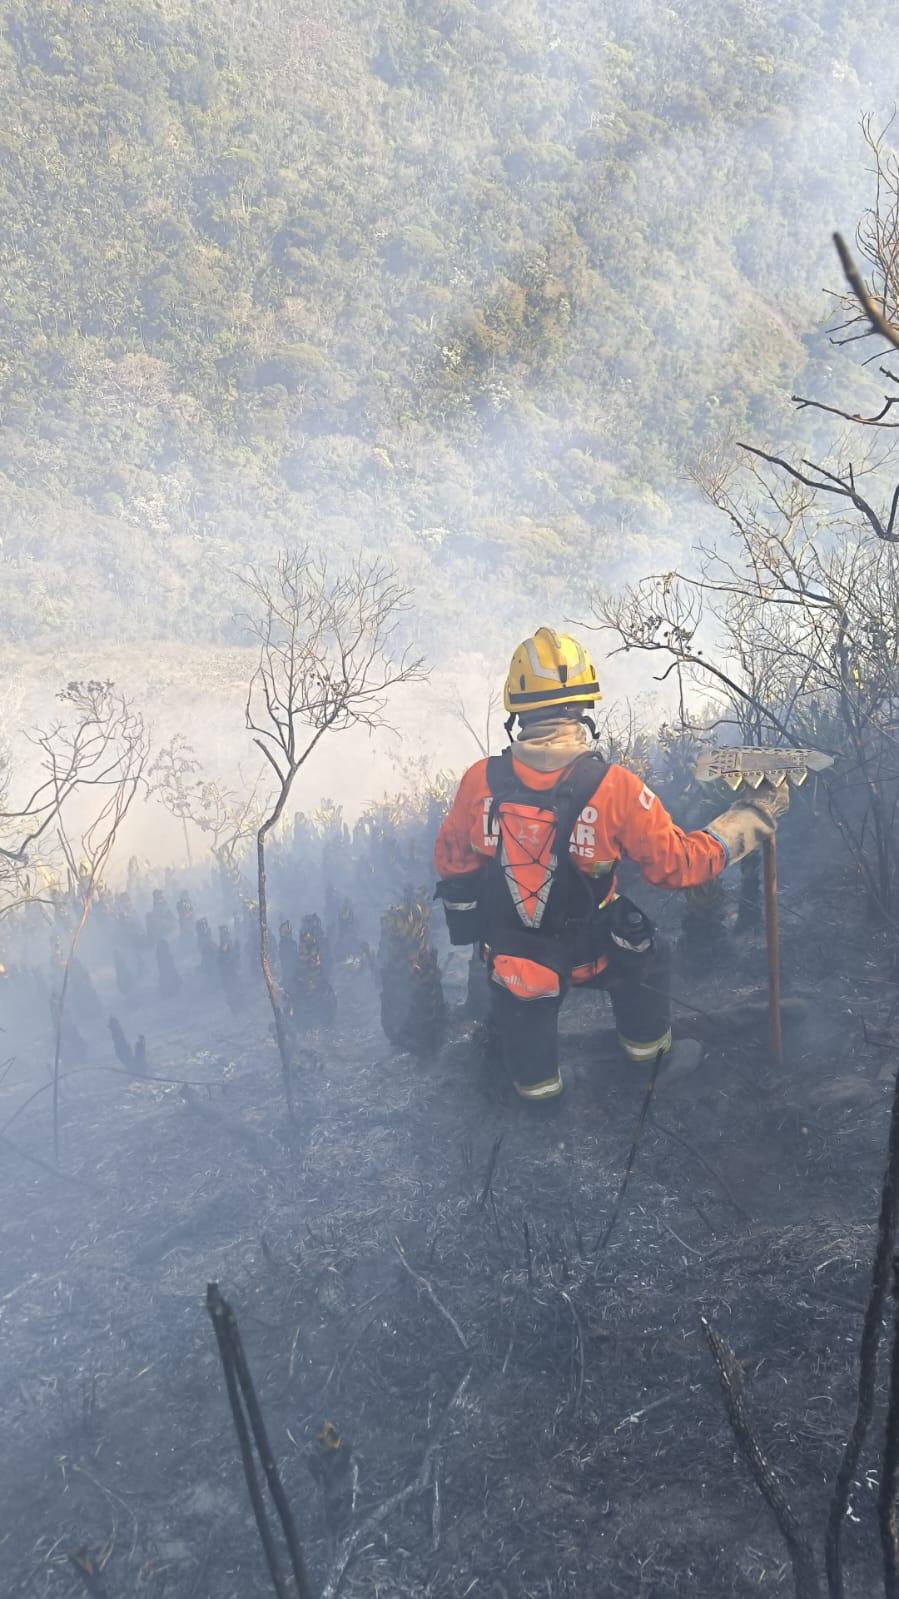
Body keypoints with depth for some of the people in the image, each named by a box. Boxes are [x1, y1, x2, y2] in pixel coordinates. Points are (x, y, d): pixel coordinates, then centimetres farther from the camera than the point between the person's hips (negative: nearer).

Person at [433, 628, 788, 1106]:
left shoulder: (480, 781, -22)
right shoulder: (613, 788, -28)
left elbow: (451, 863, -6)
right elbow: (680, 863, -18)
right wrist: (754, 815, -5)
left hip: (510, 955, 1)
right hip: (592, 953, -1)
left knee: (523, 1013, 31)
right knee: (646, 958, 31)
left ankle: (536, 1083, 56)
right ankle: (652, 1053, 52)